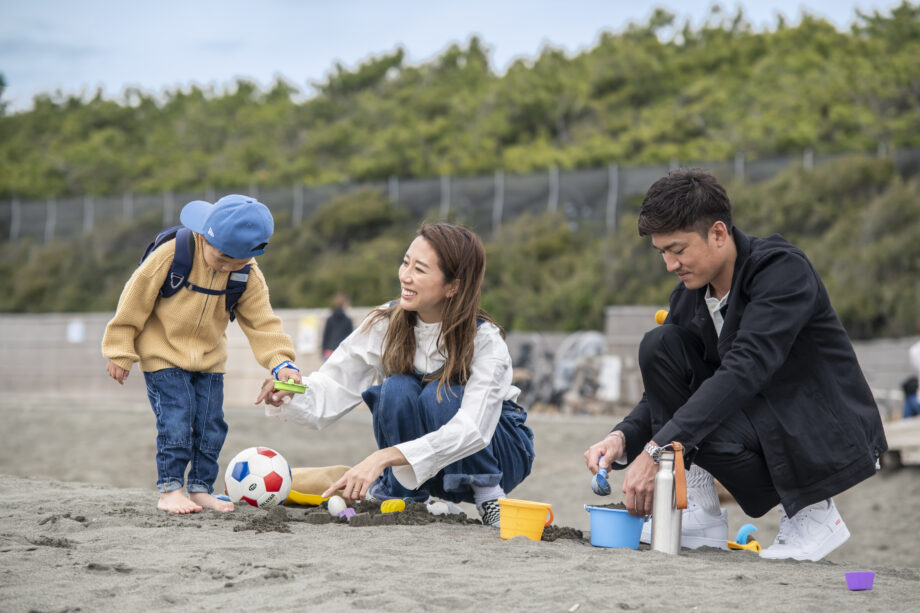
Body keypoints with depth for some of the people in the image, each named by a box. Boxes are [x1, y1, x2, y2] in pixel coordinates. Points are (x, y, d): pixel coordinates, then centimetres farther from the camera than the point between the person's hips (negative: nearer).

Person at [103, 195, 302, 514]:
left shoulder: (249, 276, -10)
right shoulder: (170, 255, -22)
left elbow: (261, 321, -6)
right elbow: (134, 300, -14)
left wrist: (281, 361, -22)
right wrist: (120, 352, -10)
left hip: (209, 358, 5)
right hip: (163, 353, -5)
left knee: (211, 422, 3)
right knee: (176, 419, -13)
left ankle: (200, 488, 15)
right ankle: (169, 489, -5)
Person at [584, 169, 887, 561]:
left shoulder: (783, 269, -21)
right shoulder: (689, 294, 2)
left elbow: (744, 371, -32)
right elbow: (664, 389, 5)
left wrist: (658, 449, -37)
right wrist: (624, 437, -18)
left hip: (829, 439, -7)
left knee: (694, 425, -30)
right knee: (658, 346, -9)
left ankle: (811, 512, -6)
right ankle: (697, 512, -7)